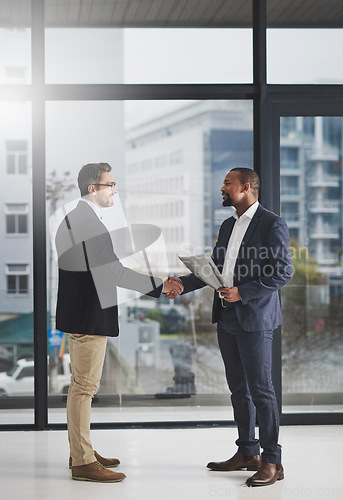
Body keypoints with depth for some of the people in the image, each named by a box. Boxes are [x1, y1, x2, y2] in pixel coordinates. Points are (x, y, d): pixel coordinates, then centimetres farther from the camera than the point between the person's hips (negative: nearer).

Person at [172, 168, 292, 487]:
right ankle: (247, 452, 24)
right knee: (238, 389, 13)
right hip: (227, 319, 8)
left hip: (254, 319, -8)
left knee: (260, 389, -5)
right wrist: (183, 284, 8)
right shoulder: (228, 225, 16)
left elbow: (283, 273, -14)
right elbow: (214, 268, 21)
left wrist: (243, 292, -19)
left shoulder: (272, 224, -9)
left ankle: (272, 461, 2)